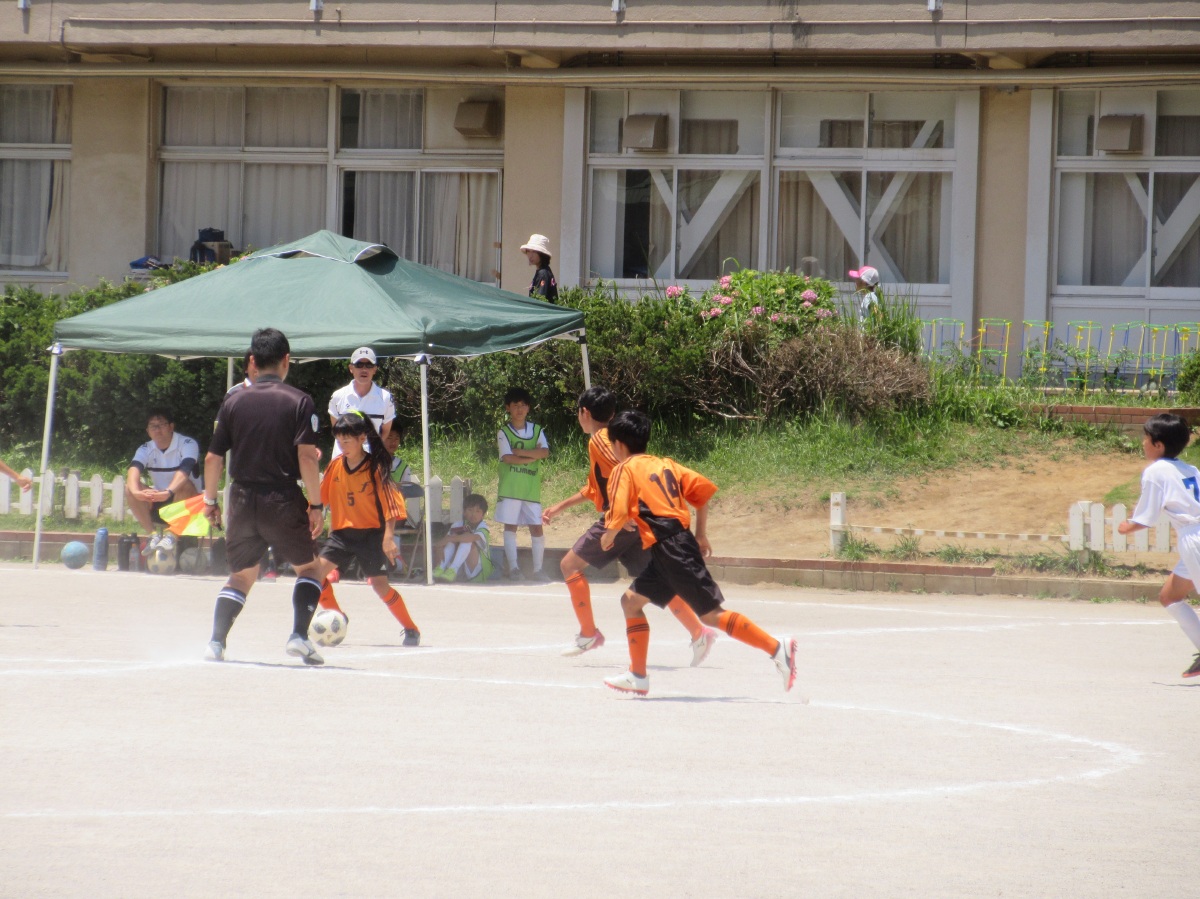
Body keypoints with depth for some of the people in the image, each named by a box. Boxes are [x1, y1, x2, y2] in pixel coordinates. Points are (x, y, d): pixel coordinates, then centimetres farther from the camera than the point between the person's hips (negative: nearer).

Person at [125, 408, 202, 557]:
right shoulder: (146, 449, -2)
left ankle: (171, 535, -36)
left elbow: (184, 470, -34)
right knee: (129, 489, -21)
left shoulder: (188, 444, -14)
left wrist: (168, 492, -53)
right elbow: (134, 469, -22)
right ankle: (153, 534, -27)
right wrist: (136, 491, -46)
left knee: (185, 486, -35)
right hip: (158, 506, 4)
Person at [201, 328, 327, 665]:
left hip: (243, 499, 3)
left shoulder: (233, 401, 4)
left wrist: (210, 501, 15)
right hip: (283, 500, -3)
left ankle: (216, 641, 3)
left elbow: (213, 457, 4)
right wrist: (316, 505, -8)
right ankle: (298, 635, -2)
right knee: (308, 567, 15)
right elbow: (307, 457, -13)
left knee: (242, 574, 17)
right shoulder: (300, 402, -5)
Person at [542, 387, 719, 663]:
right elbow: (595, 488, 33)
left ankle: (588, 634, 4)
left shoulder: (599, 441, -7)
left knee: (570, 564, 3)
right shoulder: (608, 438, 23)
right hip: (633, 523, 9)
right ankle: (699, 633, -2)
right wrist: (559, 507, 38)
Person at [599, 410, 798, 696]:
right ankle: (637, 676, 18)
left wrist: (608, 537, 9)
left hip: (671, 550, -9)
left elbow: (619, 515, -11)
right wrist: (701, 535, 20)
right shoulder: (665, 464, 19)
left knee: (711, 614, -9)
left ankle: (776, 647, -16)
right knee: (631, 600, 16)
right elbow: (703, 489, 14)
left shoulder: (625, 469, -1)